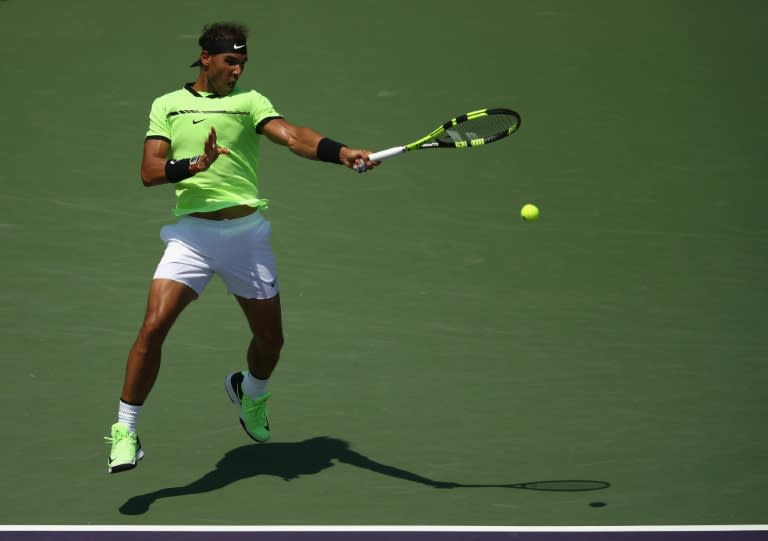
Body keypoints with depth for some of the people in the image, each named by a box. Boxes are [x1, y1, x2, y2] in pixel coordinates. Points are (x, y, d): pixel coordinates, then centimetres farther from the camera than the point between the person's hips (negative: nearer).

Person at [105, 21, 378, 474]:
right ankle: (126, 430, -3)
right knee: (153, 327, -16)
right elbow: (150, 172, -2)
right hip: (193, 232, -1)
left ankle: (250, 391, 45)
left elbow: (292, 136, -14)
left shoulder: (249, 101, 4)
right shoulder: (167, 105, 8)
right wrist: (194, 165, -21)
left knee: (271, 338, 10)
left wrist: (342, 152, -32)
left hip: (247, 231, 1)